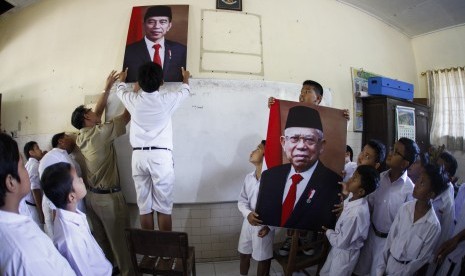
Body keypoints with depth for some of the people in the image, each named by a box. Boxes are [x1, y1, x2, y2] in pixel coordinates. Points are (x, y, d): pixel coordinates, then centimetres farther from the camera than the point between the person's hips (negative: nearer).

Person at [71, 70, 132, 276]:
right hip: (109, 197, -8)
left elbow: (99, 111, 12)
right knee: (119, 240, 6)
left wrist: (107, 88, 15)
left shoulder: (81, 137, 4)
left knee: (101, 239, 19)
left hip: (91, 196, 8)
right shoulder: (100, 133, -18)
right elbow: (126, 116, -15)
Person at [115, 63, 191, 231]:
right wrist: (185, 78, 41)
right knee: (164, 207, 4)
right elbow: (185, 92, 20)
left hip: (139, 156, 3)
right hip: (161, 156, -2)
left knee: (144, 207, 9)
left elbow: (120, 91, 28)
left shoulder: (133, 100, 3)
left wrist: (122, 79, 50)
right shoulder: (167, 100, -3)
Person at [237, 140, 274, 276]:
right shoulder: (249, 177, -3)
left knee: (263, 258, 15)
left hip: (265, 226, -5)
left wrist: (270, 225, -20)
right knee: (244, 254, 23)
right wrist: (248, 214, -18)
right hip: (248, 223, 6)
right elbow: (242, 200, 2)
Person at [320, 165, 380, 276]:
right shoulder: (354, 201, -11)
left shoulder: (356, 213, -36)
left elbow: (341, 242, -25)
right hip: (338, 250, 7)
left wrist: (328, 231, -11)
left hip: (344, 253, -7)